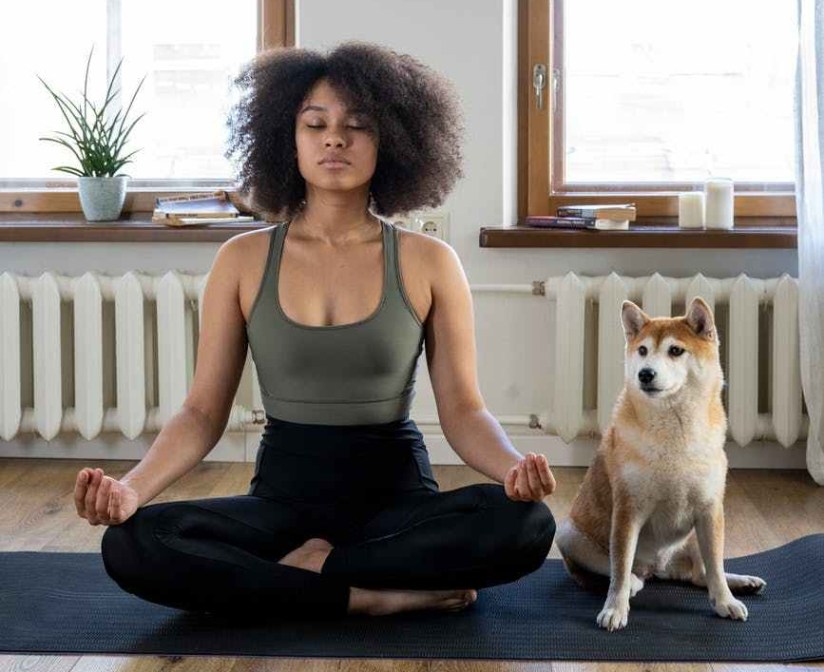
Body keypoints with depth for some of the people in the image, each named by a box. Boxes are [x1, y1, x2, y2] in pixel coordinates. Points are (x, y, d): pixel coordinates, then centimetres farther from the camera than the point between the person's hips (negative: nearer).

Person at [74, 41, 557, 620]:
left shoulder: (428, 263, -1)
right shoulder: (244, 260, 1)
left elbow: (462, 409, -2)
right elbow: (203, 411, 0)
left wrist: (514, 466, -25)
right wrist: (132, 488, -19)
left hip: (397, 491, 0)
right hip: (285, 491, 1)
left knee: (525, 524, -31)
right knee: (130, 546, -28)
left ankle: (309, 567, -16)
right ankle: (382, 595, -21)